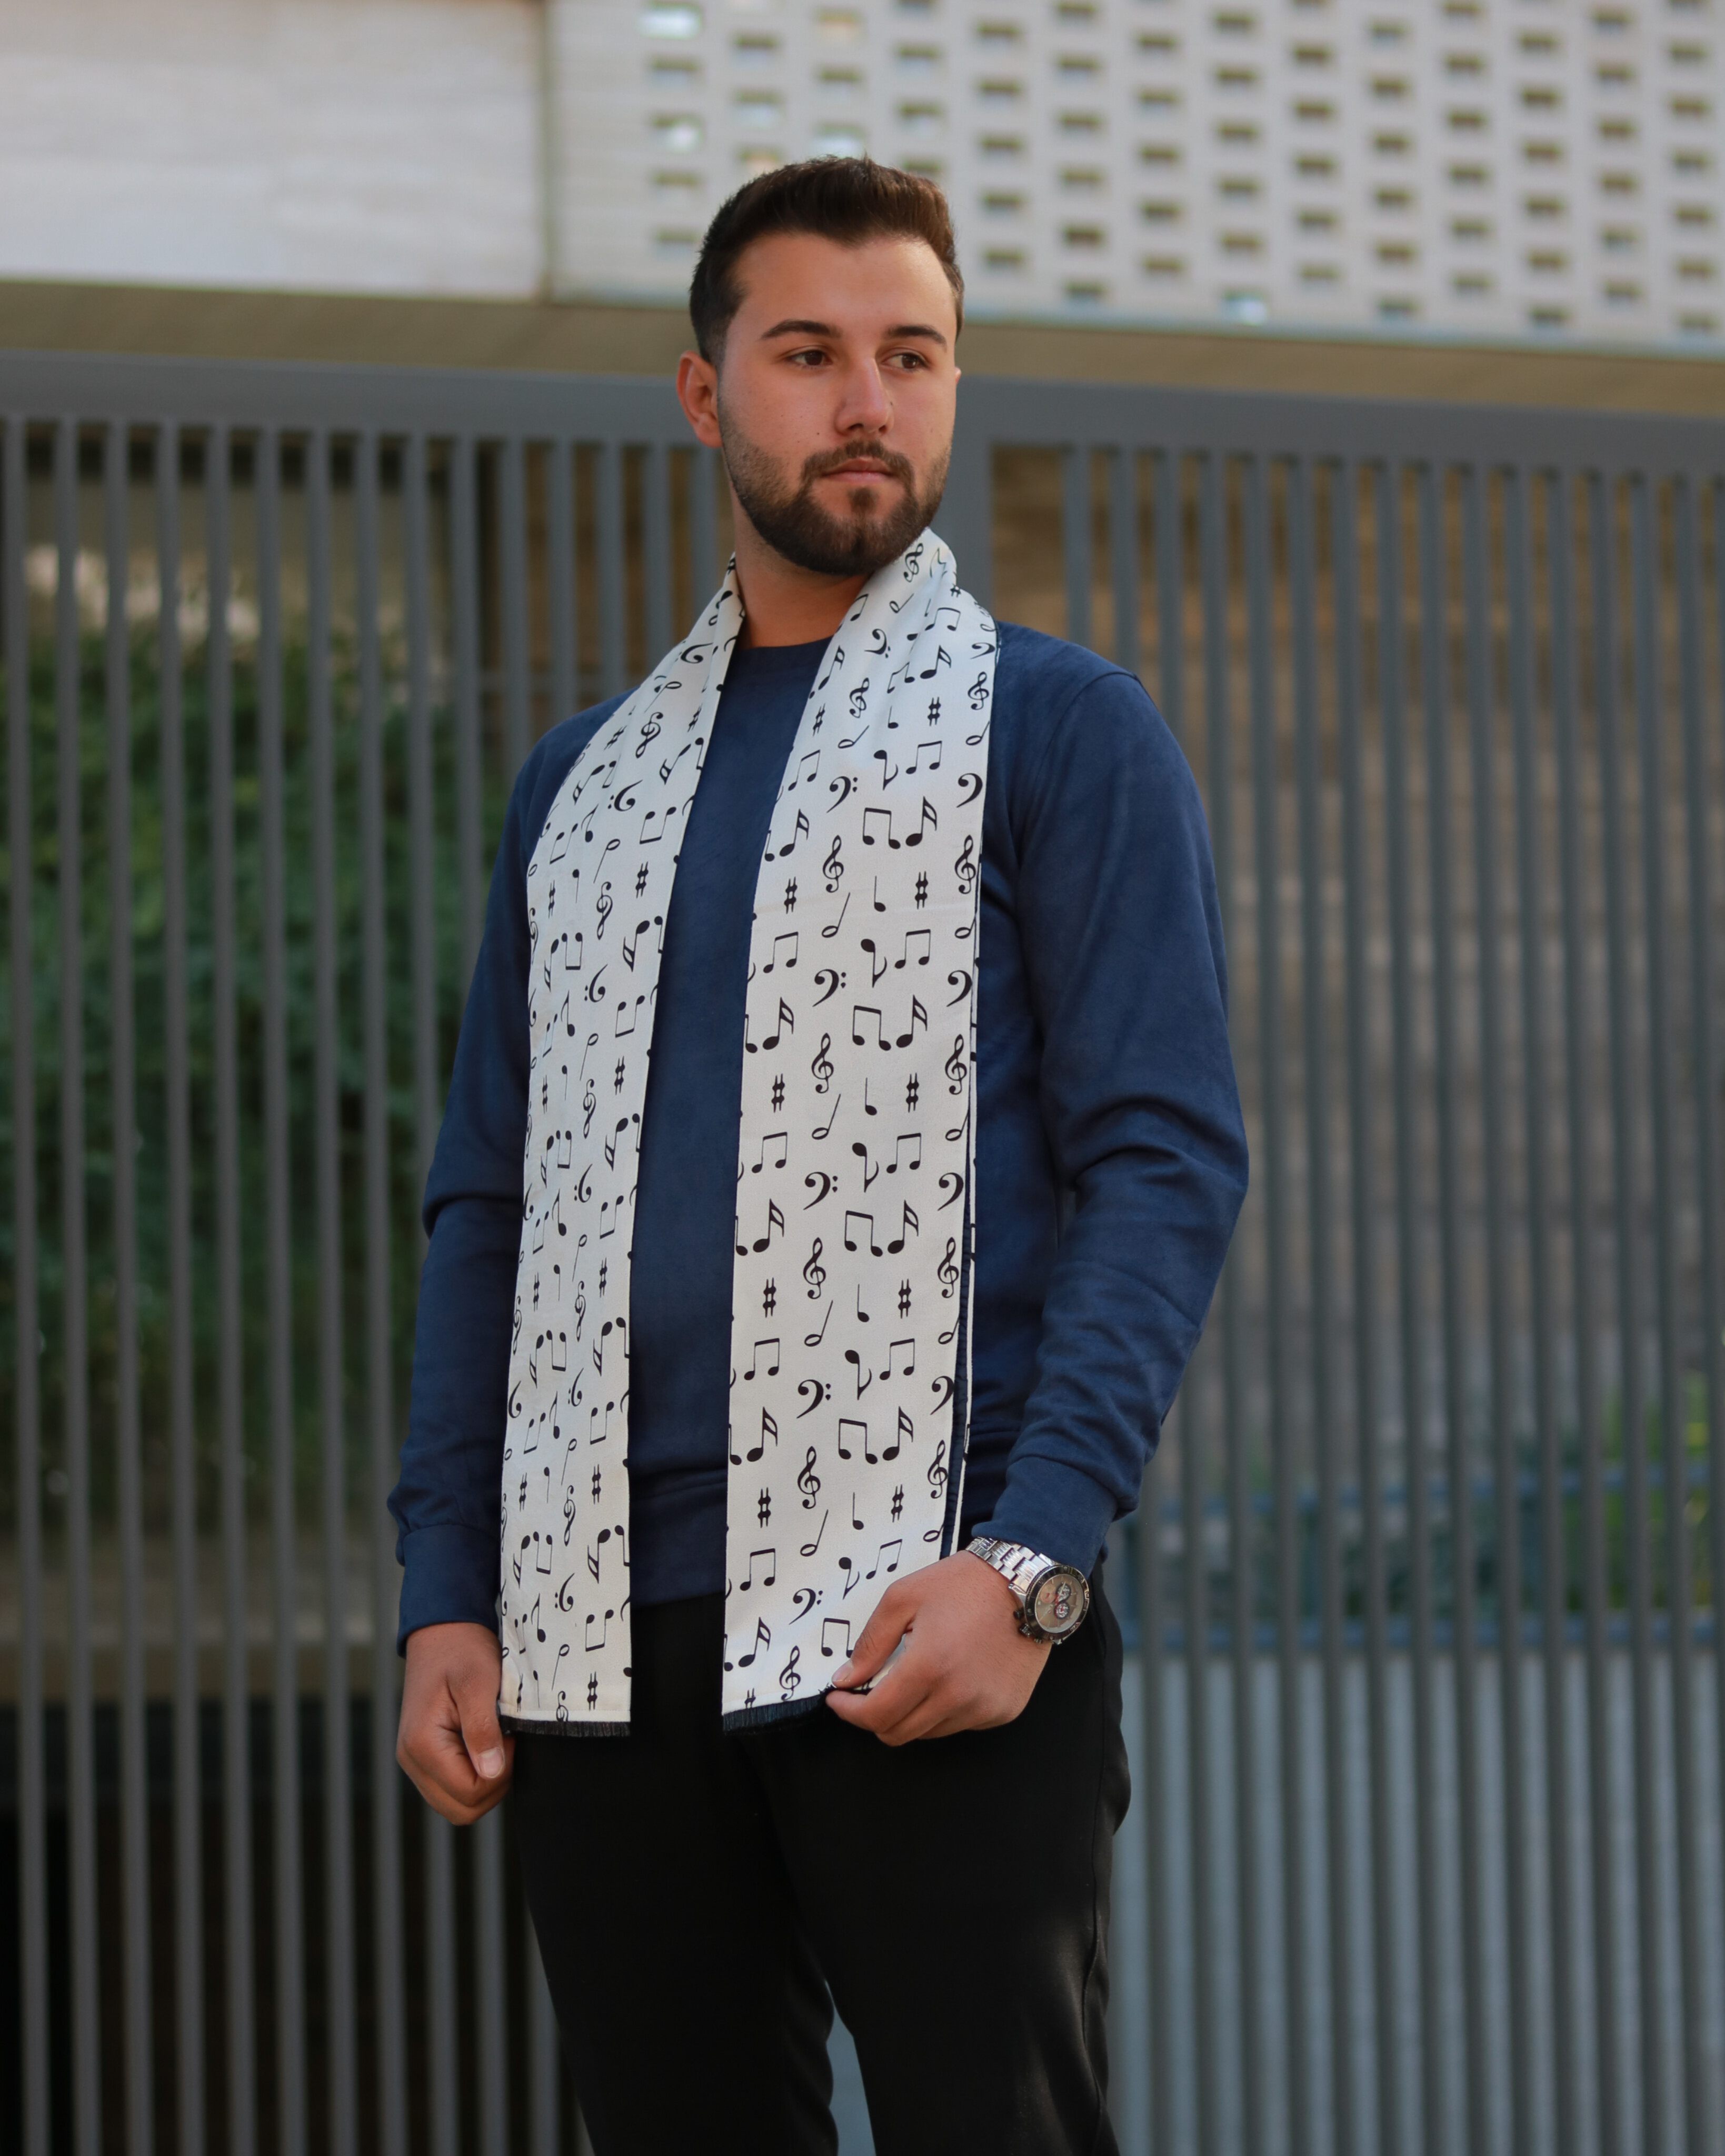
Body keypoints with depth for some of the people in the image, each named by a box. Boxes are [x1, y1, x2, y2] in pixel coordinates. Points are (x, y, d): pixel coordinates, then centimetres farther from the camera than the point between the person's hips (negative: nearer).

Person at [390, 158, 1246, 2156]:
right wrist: (446, 1597, 6)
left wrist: (1031, 1563, -17)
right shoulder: (582, 778, 19)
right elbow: (488, 1203, 18)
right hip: (601, 1644, 5)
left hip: (934, 1630, -4)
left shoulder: (1060, 731, 4)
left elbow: (1168, 1160, -5)